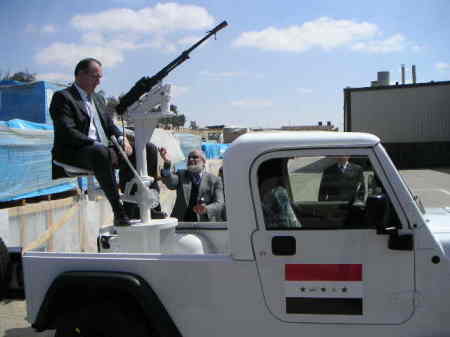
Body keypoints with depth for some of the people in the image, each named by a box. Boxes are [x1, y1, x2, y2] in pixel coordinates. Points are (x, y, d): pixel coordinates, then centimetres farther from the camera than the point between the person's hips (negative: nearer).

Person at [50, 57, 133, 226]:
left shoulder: (98, 99, 25)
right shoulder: (62, 97, -1)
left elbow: (110, 125, 21)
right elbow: (68, 132, -14)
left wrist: (121, 138, -1)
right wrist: (96, 144, -23)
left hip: (103, 150, 8)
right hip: (73, 154, -8)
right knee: (100, 153, -41)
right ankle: (119, 212, -41)